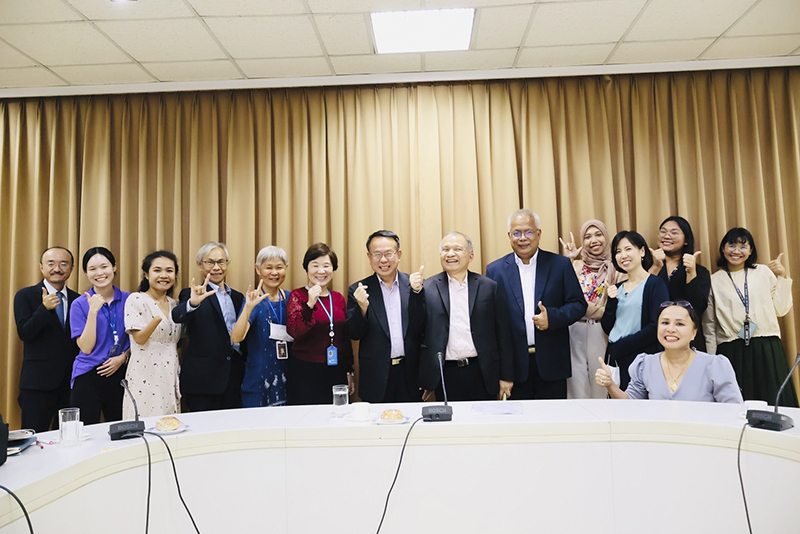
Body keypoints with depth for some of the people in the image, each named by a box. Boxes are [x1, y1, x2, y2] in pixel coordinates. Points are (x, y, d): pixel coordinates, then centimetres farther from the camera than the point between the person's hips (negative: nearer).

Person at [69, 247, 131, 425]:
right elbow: (86, 348, -10)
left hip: (119, 374, 2)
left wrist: (123, 357, -8)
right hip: (89, 377, -2)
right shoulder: (80, 304, -2)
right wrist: (93, 311, -17)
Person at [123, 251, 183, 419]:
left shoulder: (175, 304, 11)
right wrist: (157, 319, -30)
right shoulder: (136, 300, -5)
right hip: (145, 378, -5)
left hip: (170, 378, 5)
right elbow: (139, 339, -12)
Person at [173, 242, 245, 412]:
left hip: (234, 377, 5)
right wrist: (193, 303, -42)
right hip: (203, 378, -5)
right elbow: (177, 317, -23)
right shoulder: (191, 294, -2)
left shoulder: (237, 297, 14)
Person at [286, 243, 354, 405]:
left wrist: (349, 372, 13)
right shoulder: (298, 295, -3)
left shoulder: (339, 298, 8)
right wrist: (310, 304, -26)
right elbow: (294, 332, -16)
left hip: (336, 373, 4)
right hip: (306, 372, -3)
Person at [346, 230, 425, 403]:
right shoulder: (358, 290, 1)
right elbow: (354, 334, -2)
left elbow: (420, 327, -3)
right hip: (376, 375, -1)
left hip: (410, 372, 1)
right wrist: (362, 307, -20)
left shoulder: (414, 285, 3)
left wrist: (416, 292, -15)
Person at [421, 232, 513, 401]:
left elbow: (502, 334, 4)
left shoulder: (489, 287, 4)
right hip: (446, 375, 0)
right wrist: (423, 380, -1)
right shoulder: (428, 288, 1)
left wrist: (506, 376, 2)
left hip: (482, 374, 1)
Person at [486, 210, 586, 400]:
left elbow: (578, 304, 3)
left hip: (551, 363, 0)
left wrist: (552, 317, -16)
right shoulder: (495, 270, 2)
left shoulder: (560, 265, 3)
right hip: (515, 363, 0)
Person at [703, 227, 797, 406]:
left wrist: (782, 277, 0)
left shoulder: (764, 272, 8)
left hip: (766, 349, 1)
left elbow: (781, 309, 4)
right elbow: (709, 325, 8)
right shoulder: (714, 280, 6)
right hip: (731, 352, 0)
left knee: (771, 403, 1)